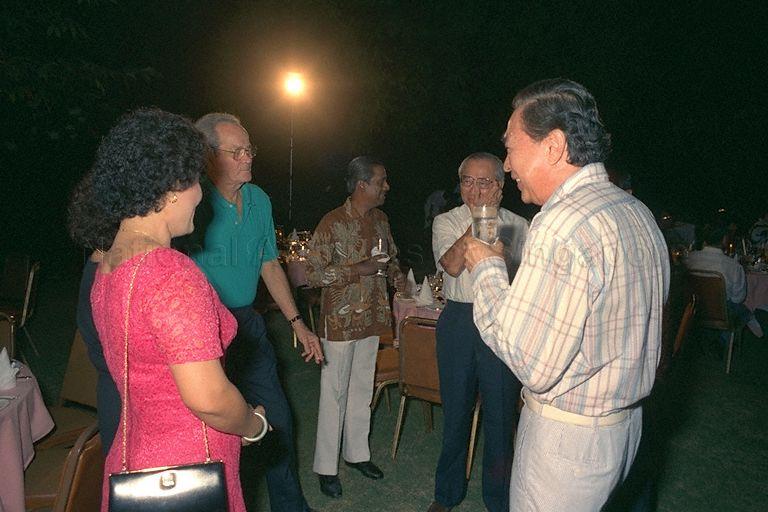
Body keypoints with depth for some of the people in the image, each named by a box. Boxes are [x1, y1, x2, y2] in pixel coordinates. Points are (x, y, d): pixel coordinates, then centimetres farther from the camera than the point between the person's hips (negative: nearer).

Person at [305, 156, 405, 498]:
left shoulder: (380, 219, 6)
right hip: (340, 320, -6)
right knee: (335, 392, 4)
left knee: (362, 389, 17)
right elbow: (313, 274, -16)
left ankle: (356, 452, 34)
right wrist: (358, 270, -22)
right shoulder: (332, 223, -15)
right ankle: (326, 466, 19)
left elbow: (391, 257, 21)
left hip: (371, 318, 7)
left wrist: (401, 283, 5)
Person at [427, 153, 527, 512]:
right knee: (455, 410, 12)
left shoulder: (518, 226, 6)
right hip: (458, 320, 0)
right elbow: (452, 265, -15)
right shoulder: (446, 222, 3)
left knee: (500, 413, 7)